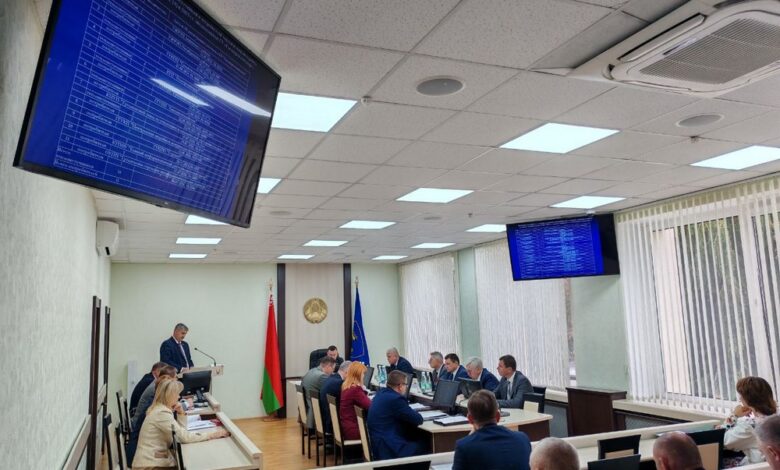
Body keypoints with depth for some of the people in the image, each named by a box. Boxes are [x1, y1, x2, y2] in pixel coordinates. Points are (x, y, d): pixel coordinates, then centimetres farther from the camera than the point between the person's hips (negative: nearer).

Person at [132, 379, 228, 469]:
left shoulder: (161, 409, 11)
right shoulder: (162, 413, -20)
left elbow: (181, 431, 17)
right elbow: (184, 437, -25)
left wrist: (181, 413, 1)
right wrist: (212, 435, -21)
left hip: (155, 461, 9)